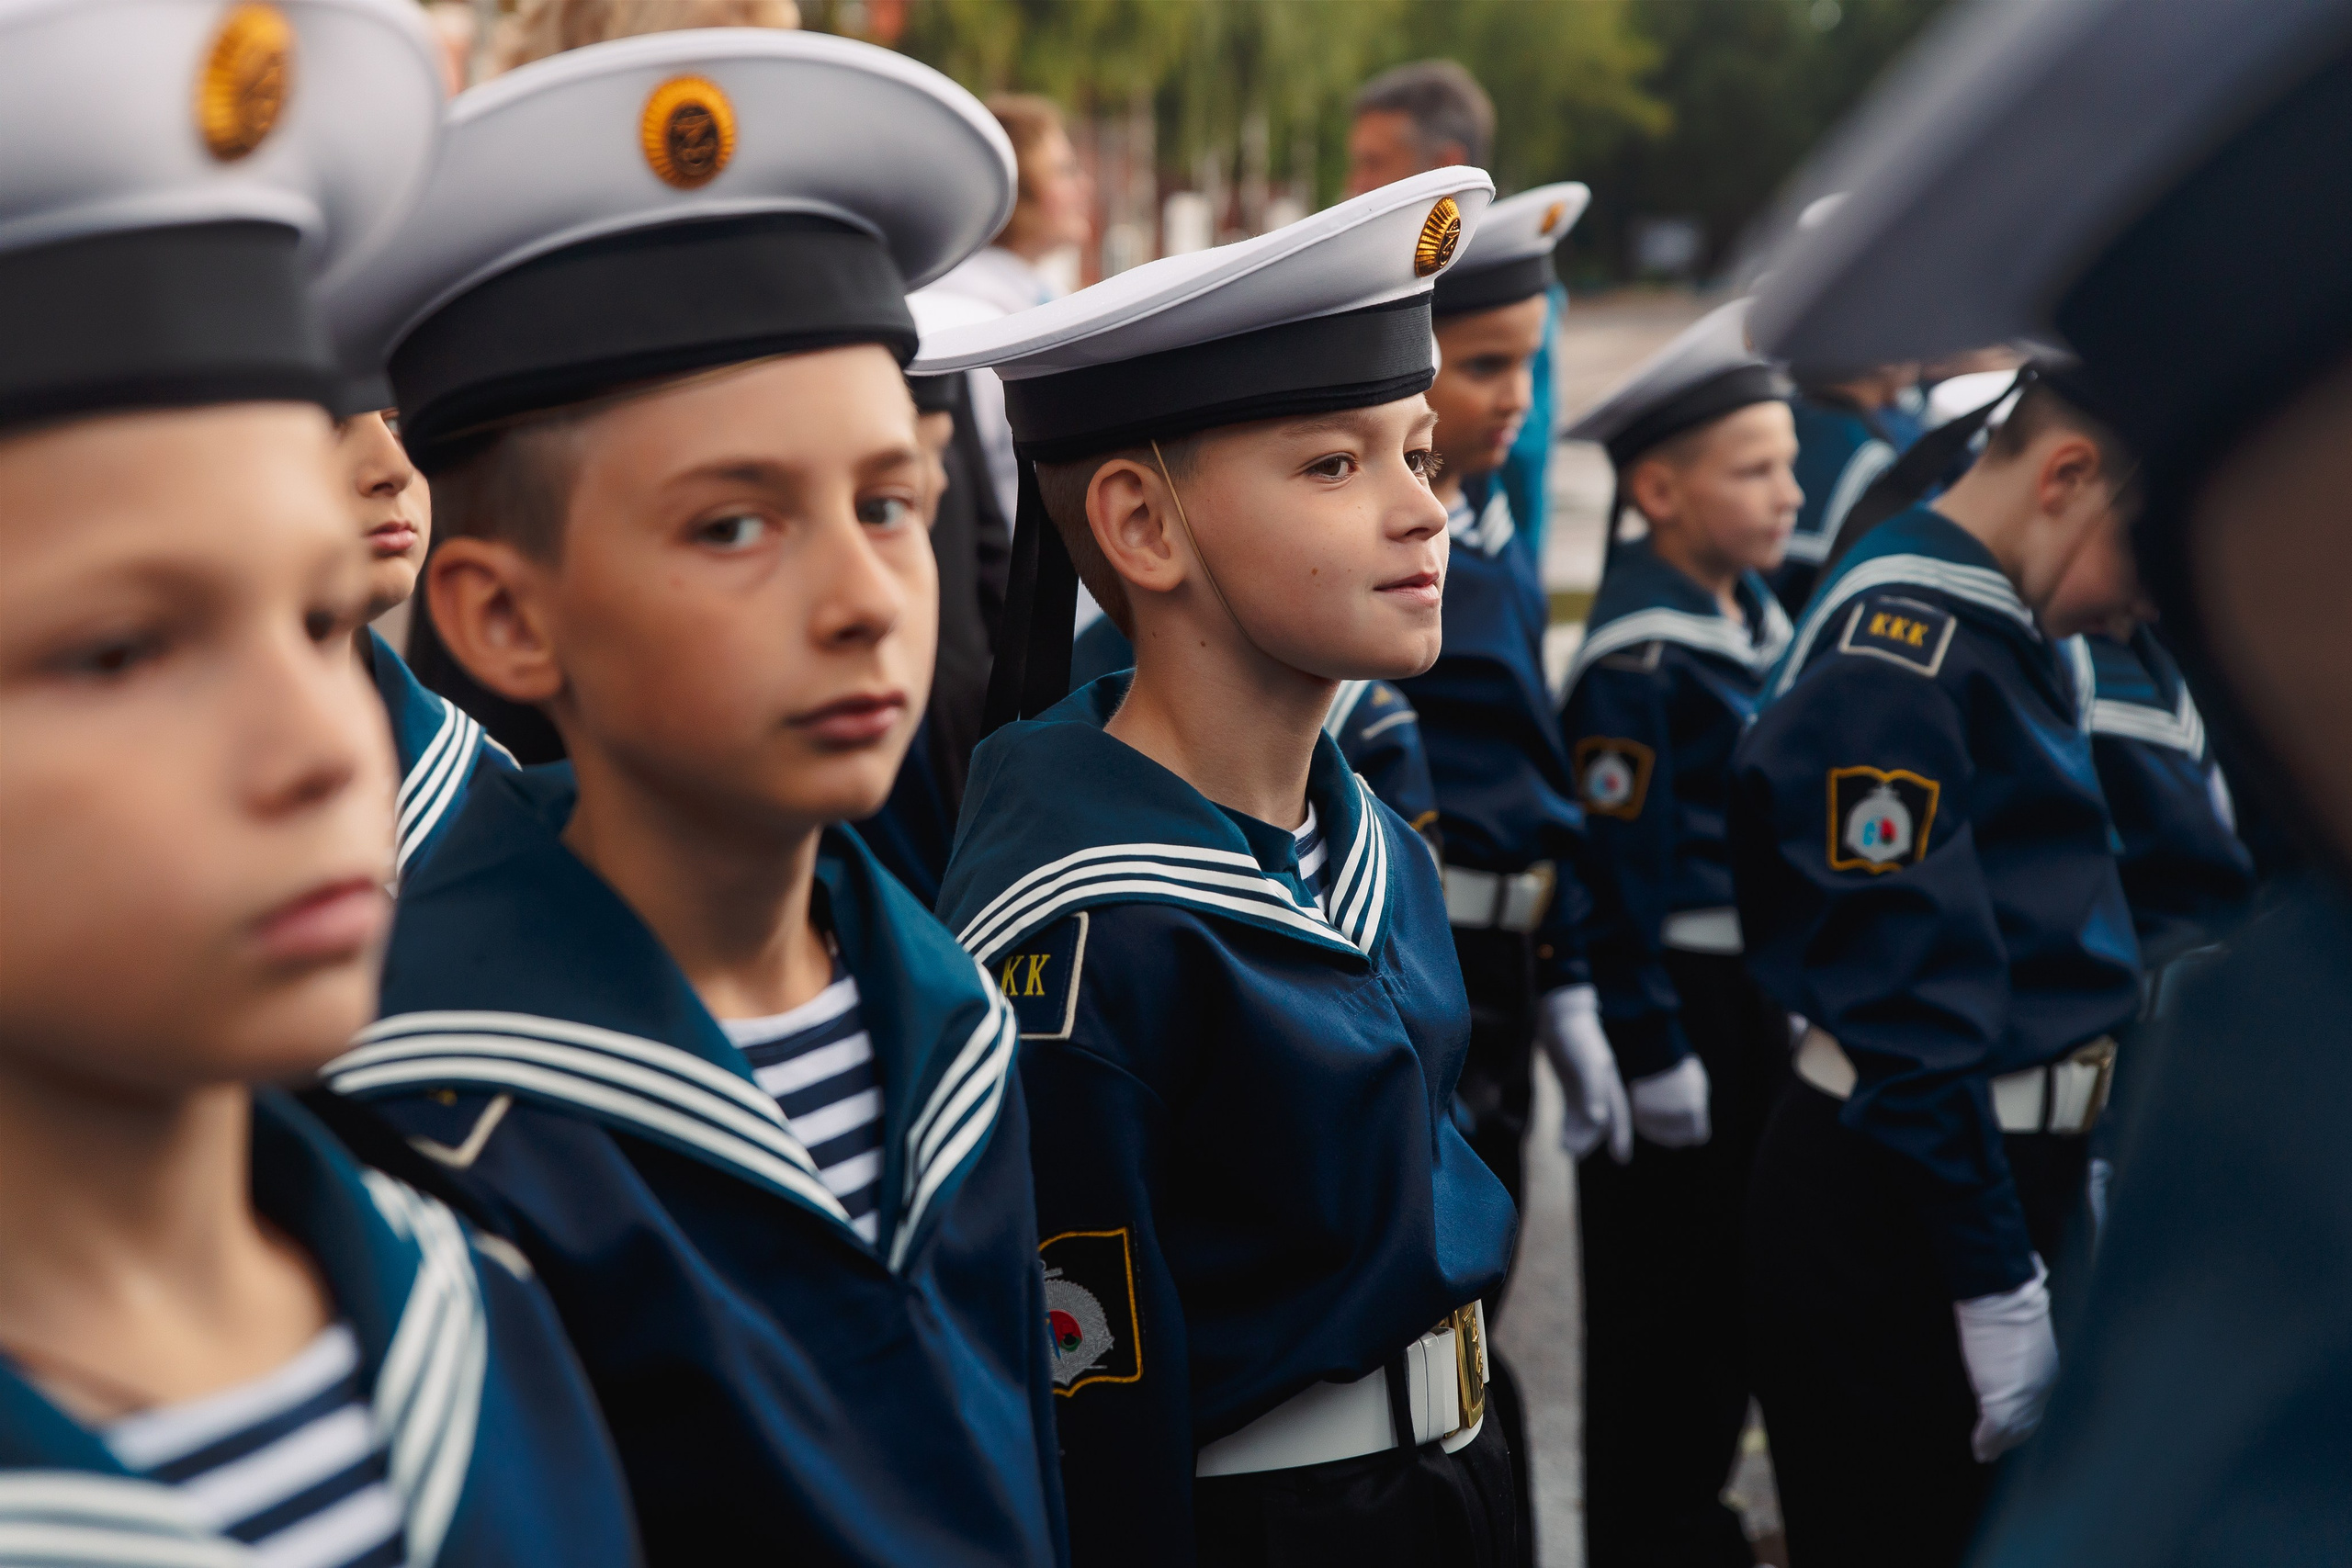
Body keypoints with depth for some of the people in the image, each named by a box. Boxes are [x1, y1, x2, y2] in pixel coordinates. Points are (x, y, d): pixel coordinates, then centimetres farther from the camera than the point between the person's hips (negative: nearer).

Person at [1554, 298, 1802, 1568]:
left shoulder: (1754, 613, 9)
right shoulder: (1637, 655, -19)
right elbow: (1613, 868, -20)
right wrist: (1654, 1053, -19)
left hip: (1749, 998, 9)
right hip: (1670, 1001, -9)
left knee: (1732, 1273, 19)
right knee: (1660, 1296, 4)